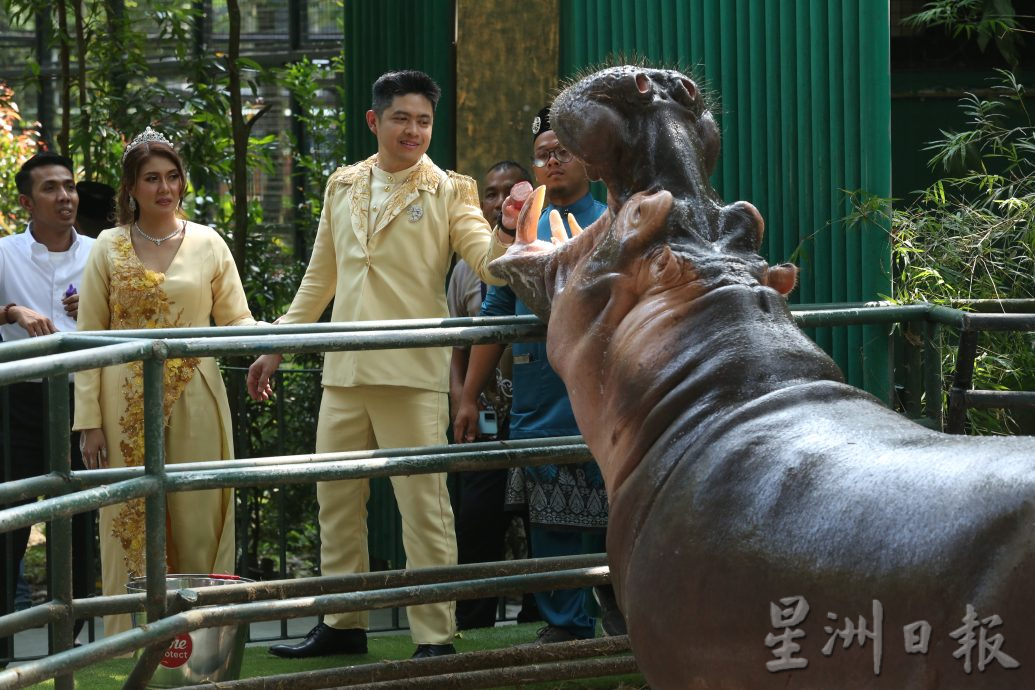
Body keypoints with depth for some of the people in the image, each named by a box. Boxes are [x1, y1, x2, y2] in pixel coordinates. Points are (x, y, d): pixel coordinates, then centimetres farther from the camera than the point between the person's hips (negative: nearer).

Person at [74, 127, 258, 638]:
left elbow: (237, 320, 5)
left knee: (198, 519, 0)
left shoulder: (208, 244, 7)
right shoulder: (109, 248, 5)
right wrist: (89, 421, -3)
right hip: (128, 403, -1)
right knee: (131, 519, -1)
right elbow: (89, 338, 3)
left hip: (195, 400, 1)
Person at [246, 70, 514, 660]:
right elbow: (320, 278, 20)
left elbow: (490, 265, -14)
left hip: (414, 371, -5)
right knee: (337, 500, 11)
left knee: (424, 505, -4)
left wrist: (507, 230, -35)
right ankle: (344, 624, 24)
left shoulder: (449, 192, 0)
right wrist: (277, 346, 19)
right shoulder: (343, 186, 13)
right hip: (345, 370, 5)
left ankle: (436, 638, 2)